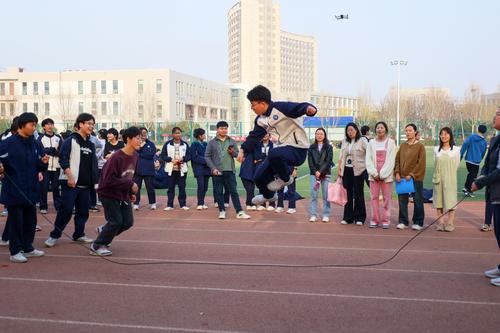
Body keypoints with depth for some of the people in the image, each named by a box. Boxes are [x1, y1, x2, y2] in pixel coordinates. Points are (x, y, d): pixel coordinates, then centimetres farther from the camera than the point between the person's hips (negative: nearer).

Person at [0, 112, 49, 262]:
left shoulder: (36, 144, 6)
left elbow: (40, 167, 12)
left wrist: (44, 162, -8)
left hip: (30, 190, 6)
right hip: (14, 190, -6)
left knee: (30, 219, 13)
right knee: (15, 220, 2)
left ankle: (28, 248, 27)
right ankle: (15, 252, 13)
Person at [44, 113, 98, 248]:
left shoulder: (91, 144, 15)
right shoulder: (71, 140, -6)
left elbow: (93, 163, 20)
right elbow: (63, 159, -13)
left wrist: (94, 180, 12)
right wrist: (70, 177, -19)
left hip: (85, 184, 7)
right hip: (70, 183, -7)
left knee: (83, 211, 8)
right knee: (66, 210, -7)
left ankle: (79, 234, 21)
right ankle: (54, 235, 5)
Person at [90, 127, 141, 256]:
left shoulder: (135, 156, -1)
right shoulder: (116, 157, -24)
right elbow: (109, 180, -25)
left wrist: (131, 193, 4)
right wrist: (130, 184, -25)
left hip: (124, 195, 7)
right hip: (109, 194, -7)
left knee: (128, 222, 5)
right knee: (116, 221, -8)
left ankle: (104, 231, 30)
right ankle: (97, 246, 10)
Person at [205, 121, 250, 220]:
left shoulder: (232, 141, 10)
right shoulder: (212, 142, 4)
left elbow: (237, 154, 13)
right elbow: (207, 156, 2)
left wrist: (233, 152, -10)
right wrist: (213, 168, -8)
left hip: (230, 171, 1)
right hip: (218, 171, -1)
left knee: (234, 191, 1)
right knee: (219, 192, 4)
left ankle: (239, 212, 1)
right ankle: (222, 211, 15)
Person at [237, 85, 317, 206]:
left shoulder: (281, 107, -19)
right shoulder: (260, 120, 7)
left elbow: (299, 107, -31)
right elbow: (254, 136, 16)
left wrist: (309, 108, -53)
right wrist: (243, 149, 5)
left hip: (297, 148, -8)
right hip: (281, 149, 9)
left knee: (274, 154, -39)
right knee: (259, 177, 6)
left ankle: (285, 178, -8)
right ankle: (269, 196, 40)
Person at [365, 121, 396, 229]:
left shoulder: (391, 142, 3)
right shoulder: (371, 142, 9)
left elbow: (391, 160, -3)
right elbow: (368, 159, 4)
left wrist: (382, 174, -9)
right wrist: (374, 173, -7)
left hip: (386, 175, -2)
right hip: (374, 175, 2)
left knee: (387, 198, -1)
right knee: (374, 197, 2)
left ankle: (386, 220, 5)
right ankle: (375, 220, 8)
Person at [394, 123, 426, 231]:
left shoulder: (420, 146, -3)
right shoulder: (403, 145, 10)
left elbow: (421, 163, -8)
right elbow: (397, 160, 9)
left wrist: (411, 174, -14)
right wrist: (397, 173, -4)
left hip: (416, 178, -4)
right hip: (402, 177, 4)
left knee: (417, 201, 2)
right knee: (402, 200, 5)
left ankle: (418, 222, 12)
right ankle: (403, 222, 14)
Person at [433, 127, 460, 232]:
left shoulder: (456, 149, 0)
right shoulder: (436, 150, 8)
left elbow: (457, 164, 4)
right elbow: (435, 164, 11)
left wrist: (450, 174, 5)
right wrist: (437, 176, 6)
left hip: (450, 179, -3)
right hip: (438, 178, 3)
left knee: (450, 199, -1)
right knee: (439, 199, 4)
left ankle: (450, 223, 3)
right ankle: (441, 222, 10)